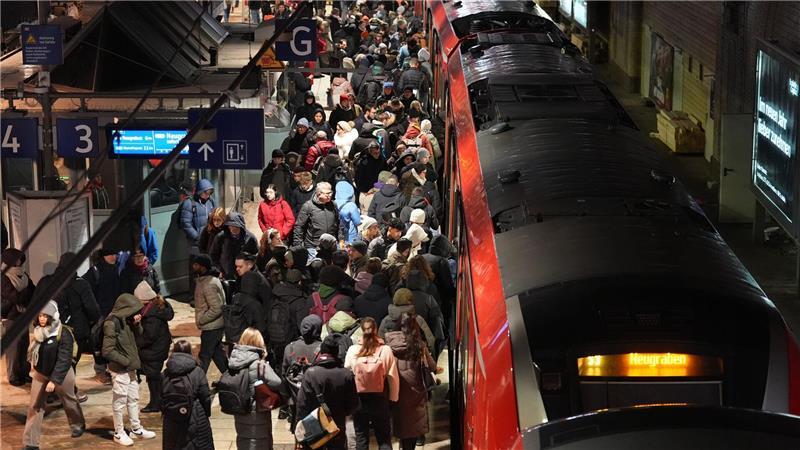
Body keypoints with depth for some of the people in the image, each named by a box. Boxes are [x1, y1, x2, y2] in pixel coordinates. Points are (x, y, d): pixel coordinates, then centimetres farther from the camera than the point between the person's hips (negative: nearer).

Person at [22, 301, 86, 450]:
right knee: (35, 407, -1)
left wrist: (54, 380, -29)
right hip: (40, 374, 5)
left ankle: (78, 425, 47)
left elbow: (64, 359, -26)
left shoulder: (64, 334, -25)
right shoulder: (38, 331, -6)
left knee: (69, 401, 19)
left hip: (61, 374, -5)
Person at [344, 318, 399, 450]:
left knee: (361, 438, 11)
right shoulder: (386, 350, -11)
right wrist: (393, 398, 5)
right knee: (384, 439, 9)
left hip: (358, 399, 1)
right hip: (379, 399, -1)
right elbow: (393, 377, -7)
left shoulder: (352, 350, -8)